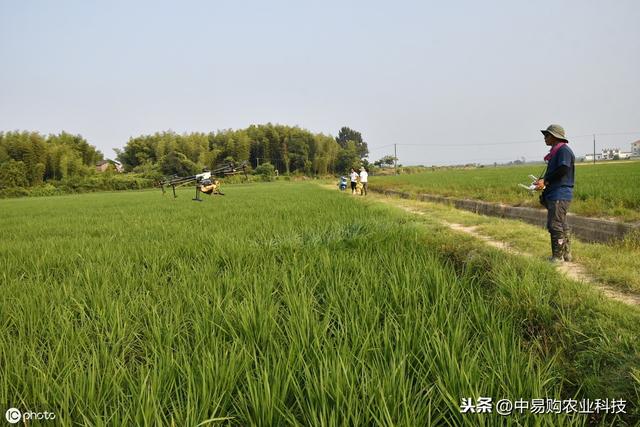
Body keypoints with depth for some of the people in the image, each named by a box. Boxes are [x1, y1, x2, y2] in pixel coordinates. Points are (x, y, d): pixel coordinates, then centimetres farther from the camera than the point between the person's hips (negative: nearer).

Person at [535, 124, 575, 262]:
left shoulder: (564, 150, -11)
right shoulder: (556, 151, 20)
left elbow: (562, 170, -22)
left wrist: (545, 181, -15)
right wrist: (543, 181, 9)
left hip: (560, 195, -11)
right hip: (554, 194, 11)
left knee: (556, 226, -9)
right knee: (562, 226, 15)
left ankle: (557, 257, -5)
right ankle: (566, 254, 23)